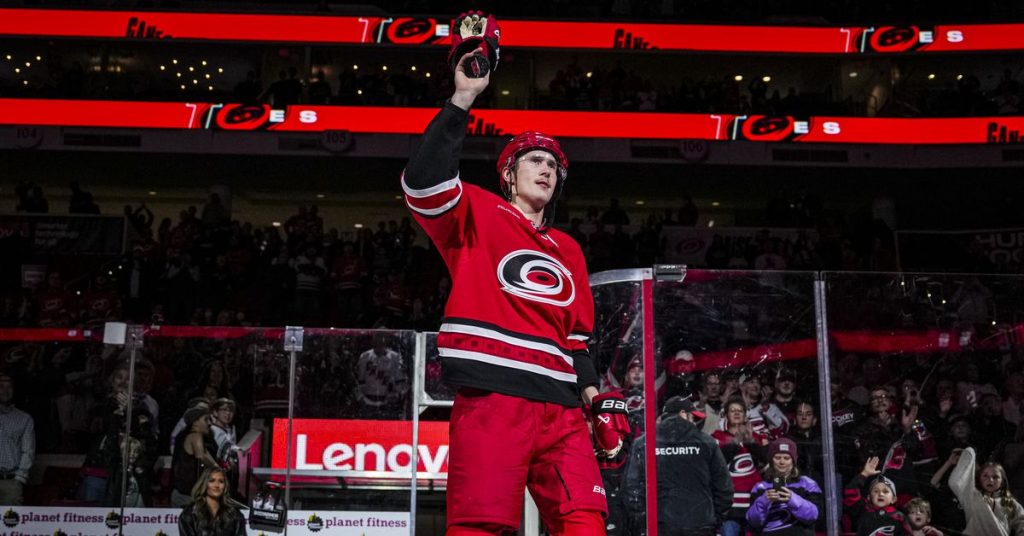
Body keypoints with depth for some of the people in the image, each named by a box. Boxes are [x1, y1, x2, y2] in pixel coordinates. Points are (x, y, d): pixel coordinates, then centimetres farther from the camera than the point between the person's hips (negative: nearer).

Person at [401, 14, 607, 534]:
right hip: (490, 397, -5)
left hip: (559, 405, 6)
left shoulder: (567, 249, 27)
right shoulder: (476, 214, 10)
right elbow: (424, 182, -10)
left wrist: (590, 390, 14)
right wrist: (462, 99, -12)